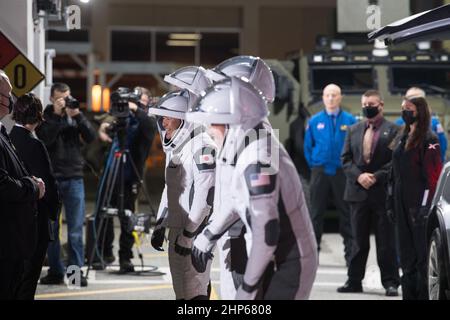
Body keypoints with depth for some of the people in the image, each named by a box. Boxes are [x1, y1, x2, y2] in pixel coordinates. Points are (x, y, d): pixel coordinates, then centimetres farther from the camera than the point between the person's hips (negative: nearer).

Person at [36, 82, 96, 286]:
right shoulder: (45, 118, 4)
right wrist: (57, 116, -15)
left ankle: (76, 270, 2)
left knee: (75, 229, -2)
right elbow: (44, 139, -13)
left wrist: (77, 116, -13)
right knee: (51, 228, 2)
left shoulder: (75, 117, 10)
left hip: (74, 179, 1)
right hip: (51, 178, -1)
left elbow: (90, 138, -3)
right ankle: (55, 271, 9)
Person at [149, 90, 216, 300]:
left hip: (196, 234, -10)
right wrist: (160, 225, 20)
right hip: (178, 230, 10)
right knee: (181, 291, 14)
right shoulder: (174, 147, 15)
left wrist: (188, 234, -20)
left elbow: (206, 195, -21)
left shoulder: (201, 147, -16)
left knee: (193, 292, -11)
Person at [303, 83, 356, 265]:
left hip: (342, 173, -1)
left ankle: (350, 253, 8)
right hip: (320, 173, 1)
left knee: (346, 213, 3)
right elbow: (307, 146, 11)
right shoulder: (315, 121, 5)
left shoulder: (350, 121, 0)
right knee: (316, 213, 4)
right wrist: (314, 166, 4)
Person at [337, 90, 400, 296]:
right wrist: (359, 175, -8)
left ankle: (390, 282, 4)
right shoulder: (354, 130, 11)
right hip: (358, 192, 4)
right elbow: (345, 159, 9)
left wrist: (376, 177, -14)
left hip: (383, 193, -4)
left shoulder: (393, 131, -3)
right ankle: (354, 281, 16)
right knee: (359, 240, 11)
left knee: (386, 241, -1)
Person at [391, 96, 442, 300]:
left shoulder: (428, 139, -8)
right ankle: (409, 294, 16)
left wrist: (425, 206, -18)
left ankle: (425, 294, -5)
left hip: (419, 204, -8)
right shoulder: (402, 138, 17)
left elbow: (433, 176, -13)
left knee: (422, 253, -6)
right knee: (406, 253, 10)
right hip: (402, 204, 8)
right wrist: (392, 202, 16)